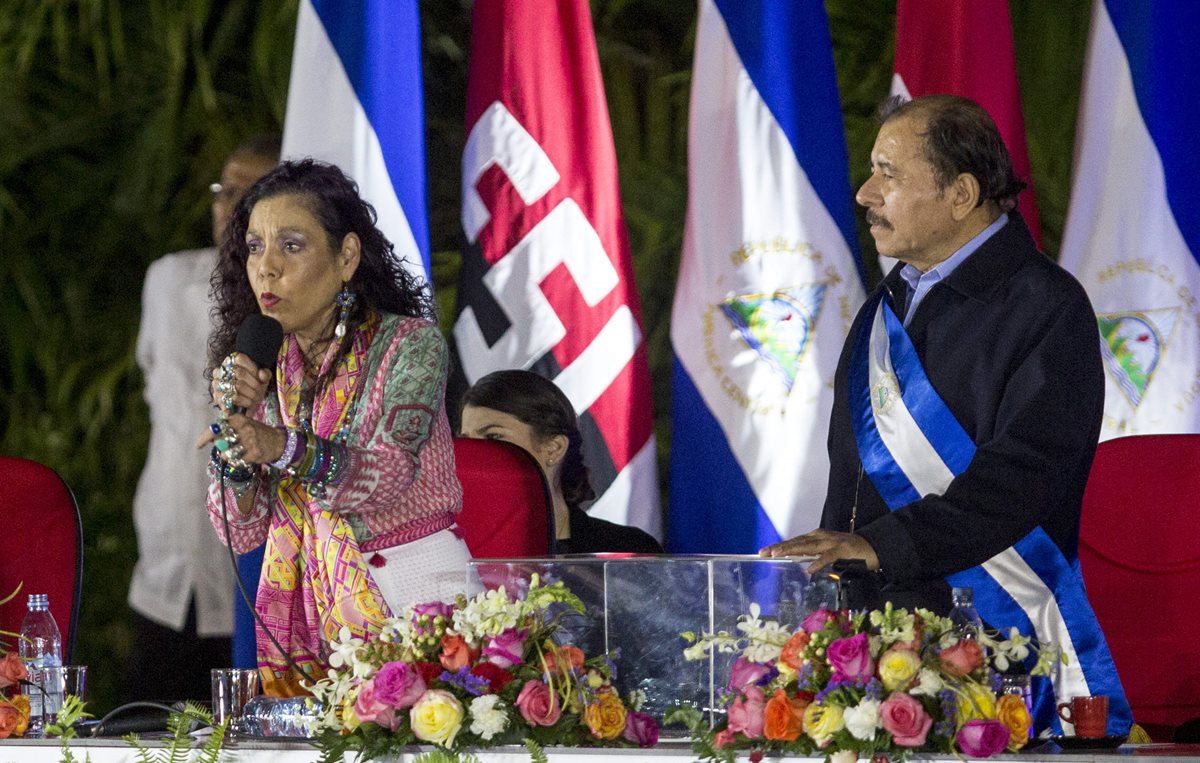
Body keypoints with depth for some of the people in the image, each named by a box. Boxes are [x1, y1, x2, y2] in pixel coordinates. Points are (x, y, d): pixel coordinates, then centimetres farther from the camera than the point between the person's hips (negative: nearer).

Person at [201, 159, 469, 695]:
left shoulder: (410, 345, -4)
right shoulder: (261, 369, 10)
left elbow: (387, 472, -21)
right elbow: (240, 532, 3)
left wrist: (280, 448, -37)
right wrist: (233, 420, -12)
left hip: (414, 604, -4)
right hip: (310, 624, 4)